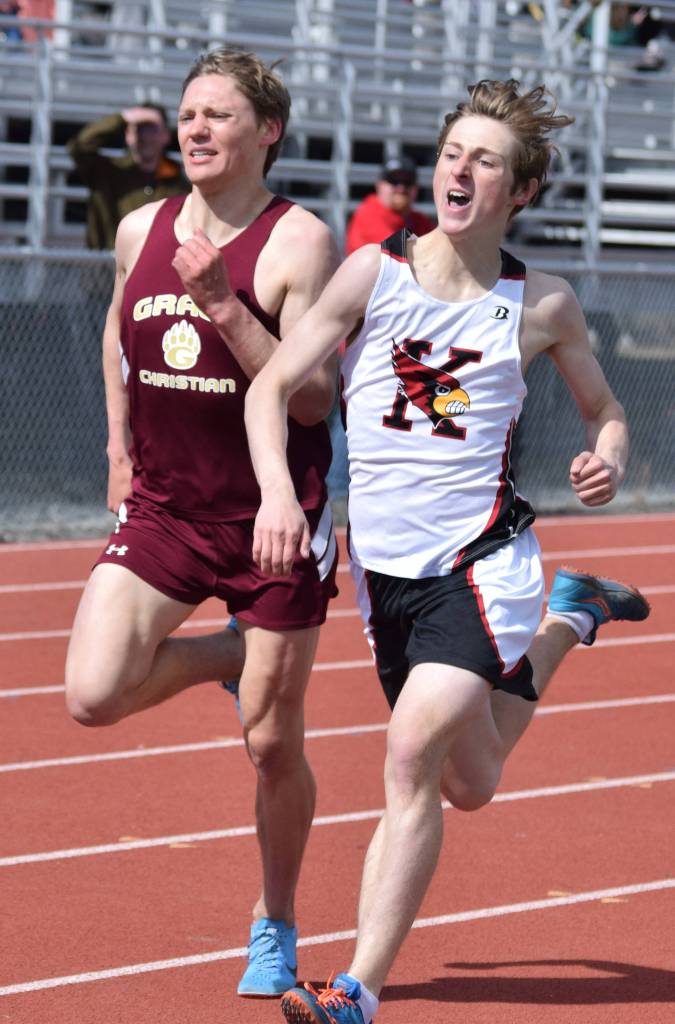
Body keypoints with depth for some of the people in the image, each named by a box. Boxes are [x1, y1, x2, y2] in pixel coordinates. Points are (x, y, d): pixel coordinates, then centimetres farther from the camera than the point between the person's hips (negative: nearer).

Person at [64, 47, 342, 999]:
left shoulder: (300, 243, -12)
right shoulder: (141, 230, 5)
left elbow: (314, 399, -17)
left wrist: (225, 309, -25)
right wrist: (120, 447, 20)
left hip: (272, 518, -4)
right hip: (163, 506, 4)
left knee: (271, 742, 3)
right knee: (93, 695, -15)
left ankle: (275, 929, 25)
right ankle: (230, 656, 17)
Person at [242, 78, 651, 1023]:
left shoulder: (542, 305, -2)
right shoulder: (373, 273, -3)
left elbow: (603, 407, 14)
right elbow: (272, 387, -1)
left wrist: (608, 460, -8)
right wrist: (278, 492, -18)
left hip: (483, 559, -3)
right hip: (383, 563, 3)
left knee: (414, 750, -22)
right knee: (467, 785, 16)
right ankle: (568, 621, 47)